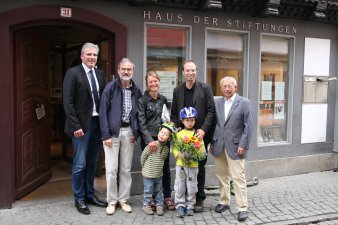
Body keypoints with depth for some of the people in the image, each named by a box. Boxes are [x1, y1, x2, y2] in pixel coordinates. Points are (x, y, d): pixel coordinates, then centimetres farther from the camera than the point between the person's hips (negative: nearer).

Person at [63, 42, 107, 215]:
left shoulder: (100, 74, 10)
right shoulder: (73, 73, -8)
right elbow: (68, 102, -12)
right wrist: (76, 126, -16)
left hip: (97, 123, 6)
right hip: (81, 125, -6)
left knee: (92, 163, 14)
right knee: (80, 164, 0)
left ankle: (89, 194, 28)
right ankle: (79, 198, 16)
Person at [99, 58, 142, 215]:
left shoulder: (136, 90, 8)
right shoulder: (110, 88, -4)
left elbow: (138, 113, 12)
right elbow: (103, 112, -8)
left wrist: (136, 133, 2)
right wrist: (106, 135, -13)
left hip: (129, 132, 3)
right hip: (112, 132, -3)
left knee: (126, 169, 9)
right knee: (111, 169, 1)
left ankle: (123, 199, 22)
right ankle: (112, 201, 15)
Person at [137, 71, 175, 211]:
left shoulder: (163, 99, 11)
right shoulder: (142, 101, -4)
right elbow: (141, 123, -10)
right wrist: (150, 140, -18)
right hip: (149, 139, -4)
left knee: (165, 167, 6)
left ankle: (167, 197, 17)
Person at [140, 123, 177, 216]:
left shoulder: (166, 149, -4)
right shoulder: (151, 146, -17)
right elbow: (143, 157, -7)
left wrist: (158, 168, 10)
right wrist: (145, 168, 4)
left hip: (159, 174, 4)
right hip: (148, 174, -4)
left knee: (159, 191, 15)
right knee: (148, 191, 9)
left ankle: (159, 205, 29)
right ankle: (146, 205, 25)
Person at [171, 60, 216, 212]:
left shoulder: (205, 89, 0)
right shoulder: (177, 91, 10)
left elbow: (211, 111, -3)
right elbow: (174, 113, 13)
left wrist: (203, 129, -13)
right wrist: (177, 128, -3)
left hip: (200, 135, -2)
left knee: (199, 167, 4)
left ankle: (199, 199, 15)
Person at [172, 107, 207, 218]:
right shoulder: (179, 134, 2)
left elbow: (202, 148, 3)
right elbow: (174, 148, 0)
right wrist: (179, 154, -18)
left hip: (193, 165, 0)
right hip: (180, 164, 0)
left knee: (191, 186, 8)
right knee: (180, 186, 4)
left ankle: (190, 206, 20)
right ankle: (180, 206, 15)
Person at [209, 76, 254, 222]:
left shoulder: (245, 103, -3)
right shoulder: (217, 103, 10)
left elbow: (249, 126, -7)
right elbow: (214, 124, 12)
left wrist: (243, 145, -13)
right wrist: (212, 143, 8)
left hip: (235, 147, -4)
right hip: (219, 146, 5)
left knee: (238, 177, -3)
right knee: (222, 175, 13)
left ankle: (242, 208, 7)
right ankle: (224, 202, 29)